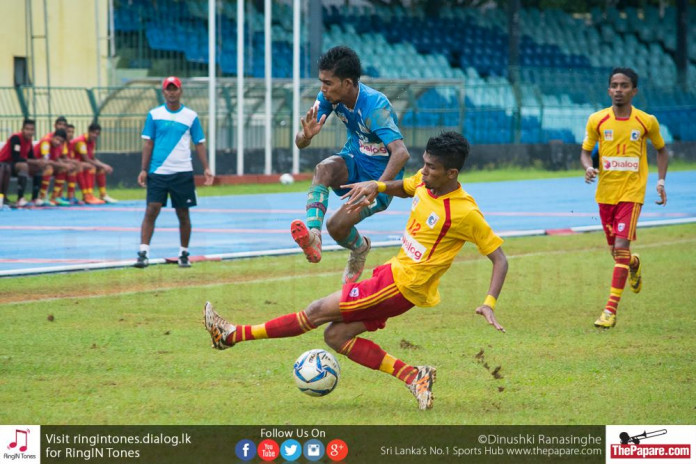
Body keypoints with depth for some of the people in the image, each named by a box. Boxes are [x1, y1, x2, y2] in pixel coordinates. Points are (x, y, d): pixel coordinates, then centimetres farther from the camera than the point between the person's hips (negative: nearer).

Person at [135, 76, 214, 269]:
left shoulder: (191, 116, 5)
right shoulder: (154, 115, 4)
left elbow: (199, 144, 8)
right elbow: (148, 144, 5)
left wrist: (206, 169, -2)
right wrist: (144, 170, -2)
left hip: (182, 173, 1)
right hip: (157, 172, -1)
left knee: (183, 214, 6)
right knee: (151, 210, -11)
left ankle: (184, 254, 18)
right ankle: (143, 253, -13)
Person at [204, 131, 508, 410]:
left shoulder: (466, 213, -21)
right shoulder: (424, 181, 1)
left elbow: (500, 260, -15)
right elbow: (401, 188, 25)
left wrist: (489, 303, -27)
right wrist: (375, 186, 2)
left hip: (403, 285, -9)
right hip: (394, 270, 9)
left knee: (319, 311, -5)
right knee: (335, 336, 7)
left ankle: (233, 336, 2)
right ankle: (413, 377, 0)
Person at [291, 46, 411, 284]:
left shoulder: (374, 105, -31)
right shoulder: (329, 96, -11)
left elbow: (401, 153, -41)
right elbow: (300, 142, -10)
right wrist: (306, 135, -36)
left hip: (380, 173, -5)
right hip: (353, 161, 5)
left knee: (336, 225, -19)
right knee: (323, 168, -29)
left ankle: (360, 248, 16)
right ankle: (313, 236, -43)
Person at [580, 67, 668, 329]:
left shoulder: (647, 122, -4)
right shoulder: (597, 120, -3)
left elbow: (661, 150, 12)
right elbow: (585, 151, 7)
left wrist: (661, 181, 0)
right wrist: (588, 167, -15)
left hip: (632, 192, -3)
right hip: (605, 193, 3)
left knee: (621, 247, -16)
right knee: (615, 250, 13)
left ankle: (611, 310, -15)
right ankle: (634, 264, 52)